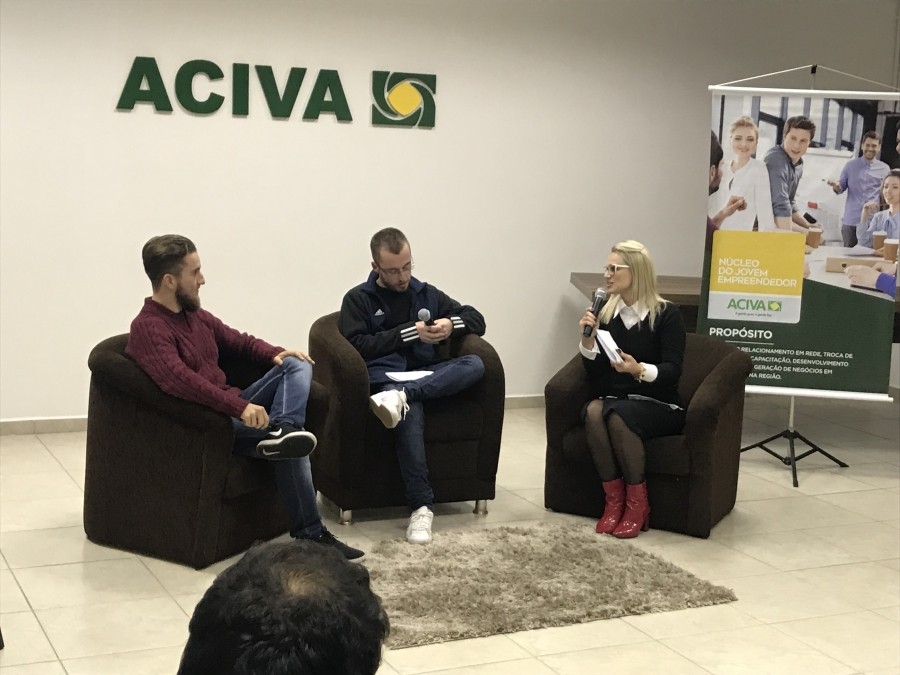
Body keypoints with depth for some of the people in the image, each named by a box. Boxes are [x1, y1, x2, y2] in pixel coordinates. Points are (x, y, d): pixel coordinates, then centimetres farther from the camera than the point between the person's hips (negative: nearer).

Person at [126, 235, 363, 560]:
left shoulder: (194, 314, 13)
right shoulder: (148, 328, -19)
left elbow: (236, 340, 26)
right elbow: (180, 380, -36)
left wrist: (274, 353, 4)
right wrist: (240, 406, -42)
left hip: (233, 407, 10)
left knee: (297, 364, -7)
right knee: (292, 451, -29)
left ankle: (282, 430, -32)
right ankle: (309, 535, -23)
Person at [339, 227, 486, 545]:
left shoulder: (426, 294, 18)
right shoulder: (358, 299, 7)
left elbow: (476, 319, 19)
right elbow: (358, 346, -8)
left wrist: (452, 324, -4)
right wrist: (409, 332, -13)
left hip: (427, 376, 4)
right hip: (384, 377, -4)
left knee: (474, 365, -26)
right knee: (409, 411, -39)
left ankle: (401, 396, -41)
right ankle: (421, 506, -41)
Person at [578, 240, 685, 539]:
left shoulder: (666, 313, -5)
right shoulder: (604, 313, 6)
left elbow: (673, 370, -14)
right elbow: (595, 376, 4)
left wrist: (640, 370, -32)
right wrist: (587, 339, -12)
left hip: (659, 406, -3)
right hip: (613, 400, 3)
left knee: (618, 414, -35)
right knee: (594, 410, -31)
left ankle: (638, 504, -22)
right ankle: (614, 500, -22)